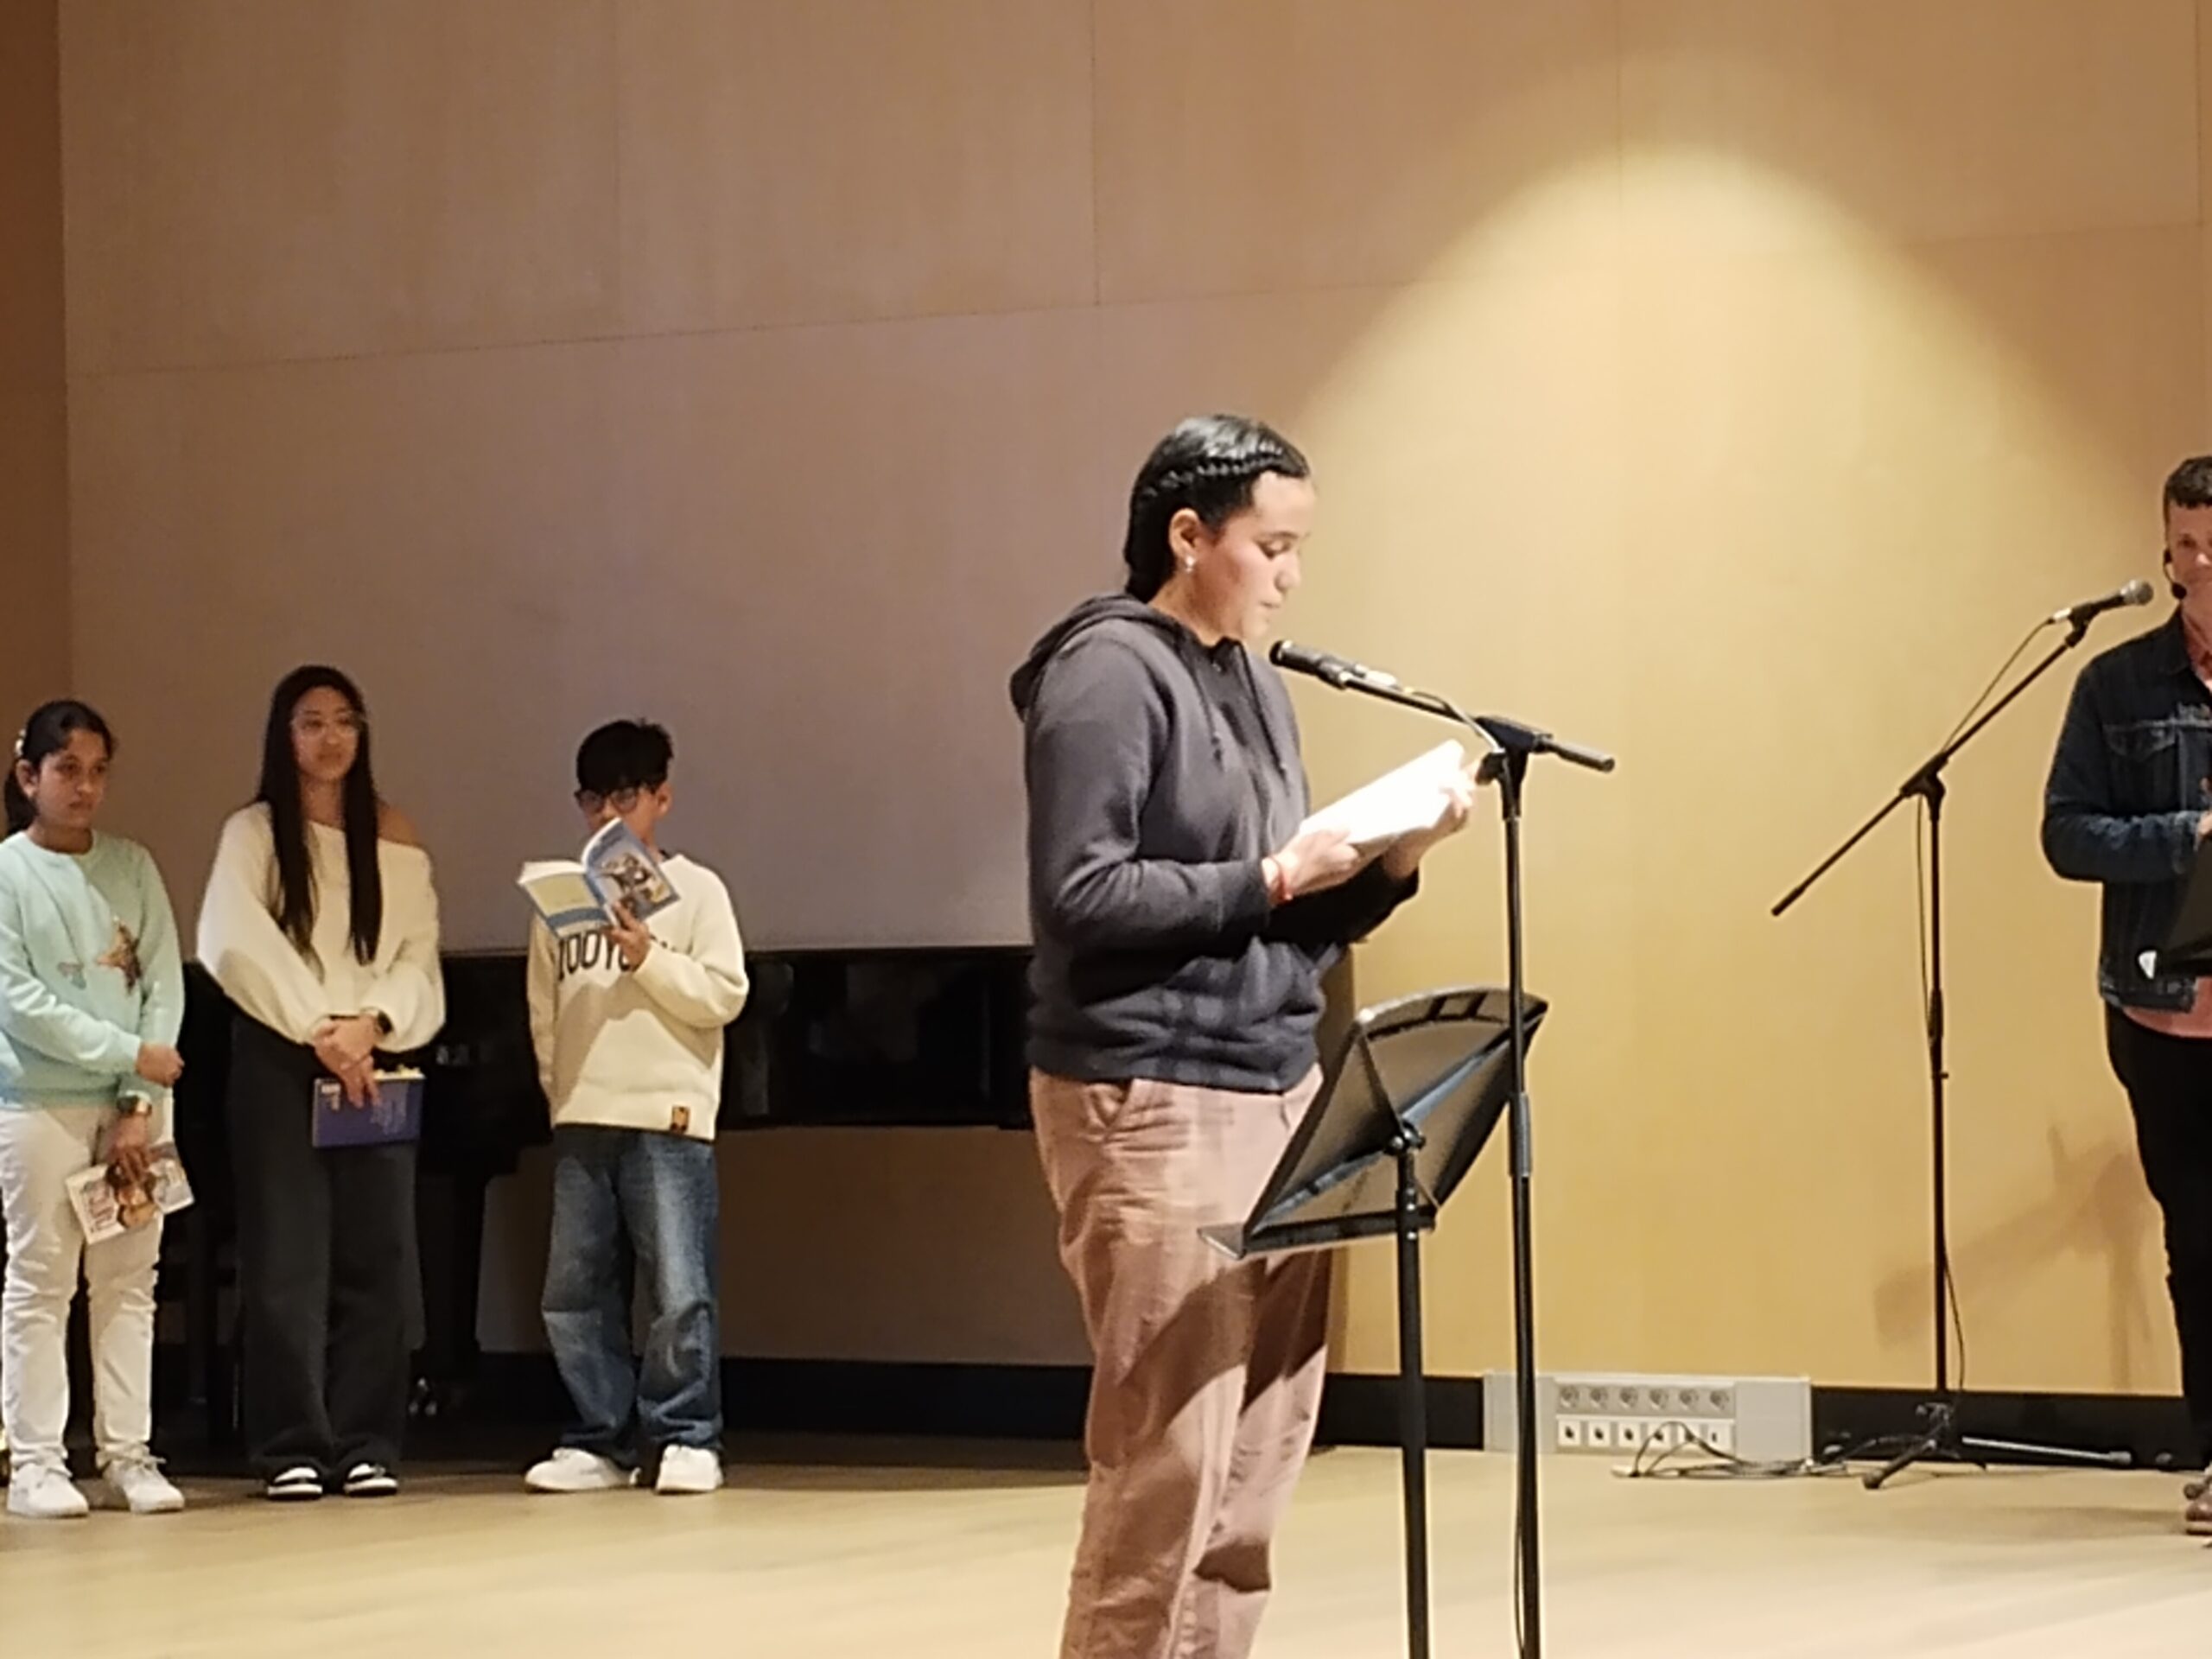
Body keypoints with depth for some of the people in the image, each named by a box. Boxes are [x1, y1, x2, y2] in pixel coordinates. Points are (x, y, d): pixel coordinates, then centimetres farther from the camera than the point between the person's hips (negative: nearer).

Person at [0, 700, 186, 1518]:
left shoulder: (133, 866, 7)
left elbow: (164, 986, 3)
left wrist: (142, 1104, -6)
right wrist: (128, 1052, -13)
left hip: (131, 1104, 3)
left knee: (129, 1282, 4)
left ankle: (128, 1454, 7)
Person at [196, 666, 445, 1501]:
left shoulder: (394, 838, 10)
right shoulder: (253, 833, 2)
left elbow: (419, 960, 5)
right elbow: (235, 946, -11)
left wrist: (369, 1023, -12)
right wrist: (317, 1030, -14)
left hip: (373, 1062, 2)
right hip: (278, 1061, -2)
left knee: (375, 1257, -1)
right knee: (286, 1260, -4)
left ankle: (366, 1445, 3)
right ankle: (292, 1447, -2)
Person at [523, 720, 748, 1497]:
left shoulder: (696, 890, 4)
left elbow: (724, 996, -4)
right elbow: (543, 1006, 14)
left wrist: (649, 958, -14)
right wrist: (559, 1086, 4)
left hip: (668, 1117, -4)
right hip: (582, 1120, 4)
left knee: (680, 1292, -7)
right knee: (574, 1294, 3)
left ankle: (686, 1439, 2)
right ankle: (603, 1440, 12)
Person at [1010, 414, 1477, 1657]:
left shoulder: (1261, 690, 18)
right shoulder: (1108, 674, -8)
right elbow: (1080, 898, -16)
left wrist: (1394, 861, 3)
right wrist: (1269, 878, -16)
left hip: (1279, 1096, 8)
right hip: (1154, 1107, -8)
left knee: (1259, 1462, 5)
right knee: (1168, 1464, -9)